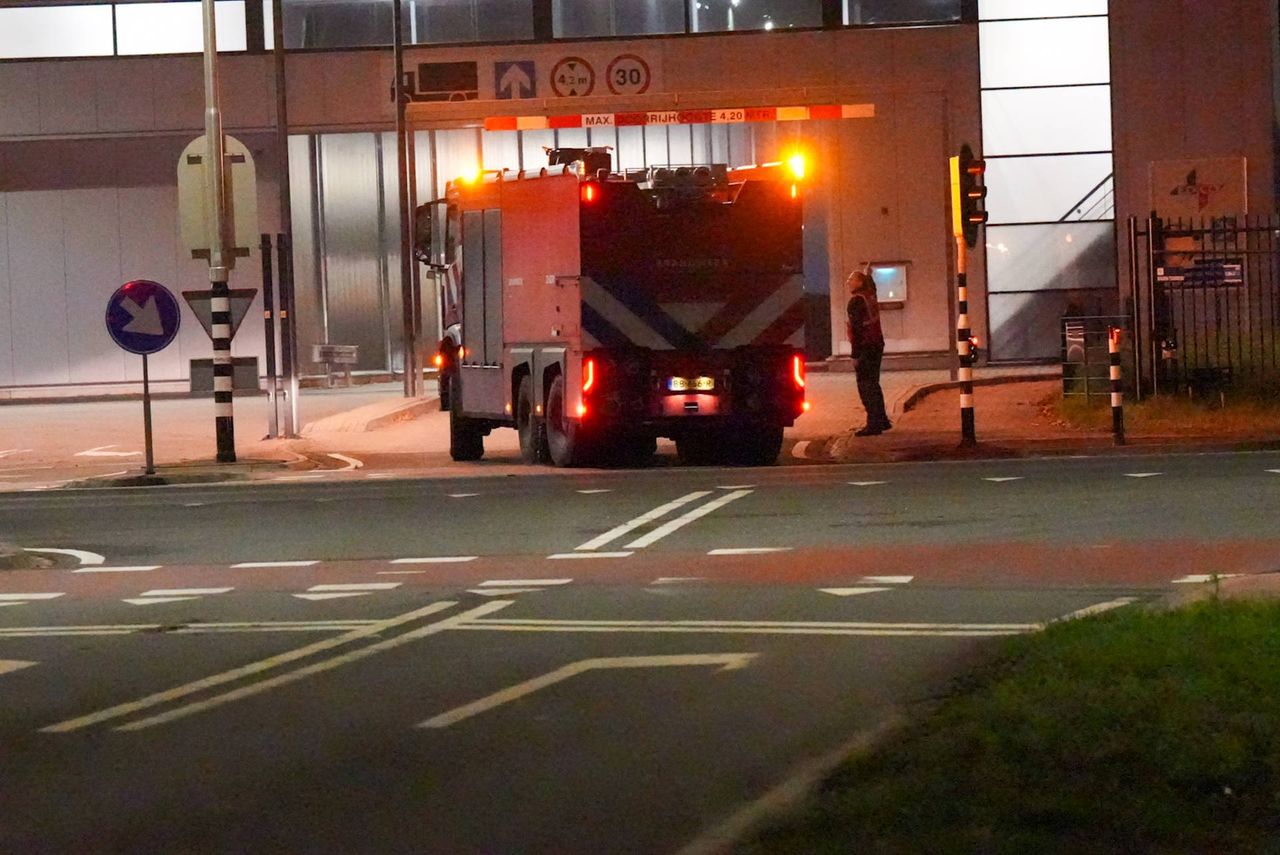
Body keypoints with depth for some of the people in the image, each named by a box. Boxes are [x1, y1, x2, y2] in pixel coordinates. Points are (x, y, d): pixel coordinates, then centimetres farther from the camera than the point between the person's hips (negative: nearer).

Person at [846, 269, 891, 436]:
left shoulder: (856, 301, -16)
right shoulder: (870, 297, 8)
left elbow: (857, 328, -20)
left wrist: (855, 354, -19)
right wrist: (868, 275, 48)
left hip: (865, 347, -9)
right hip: (877, 345, 9)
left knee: (866, 386, -8)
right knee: (873, 385, 18)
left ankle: (874, 424, -10)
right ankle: (882, 420, 24)